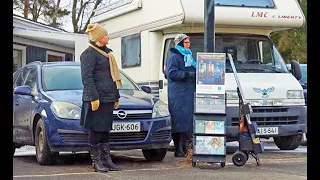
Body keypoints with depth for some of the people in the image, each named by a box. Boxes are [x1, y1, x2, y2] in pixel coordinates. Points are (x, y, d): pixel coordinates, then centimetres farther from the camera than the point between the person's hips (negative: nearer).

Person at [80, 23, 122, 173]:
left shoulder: (106, 53, 19)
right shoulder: (89, 54, -9)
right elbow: (87, 77, -16)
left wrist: (116, 97, 22)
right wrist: (94, 98, -21)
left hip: (108, 98, 9)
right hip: (96, 98, -9)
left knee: (105, 129, 11)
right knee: (96, 129, -4)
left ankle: (107, 160, 16)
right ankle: (96, 162, 2)